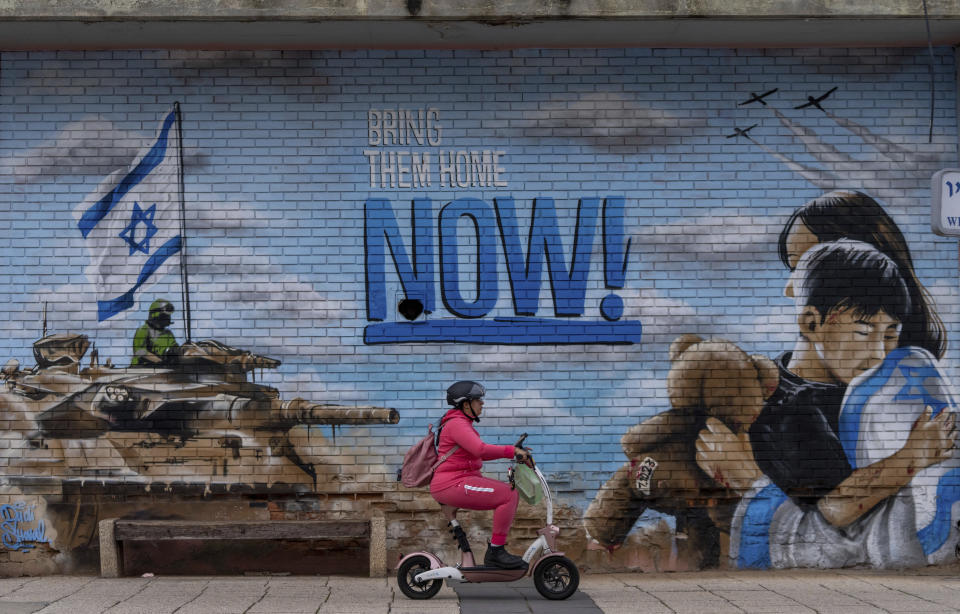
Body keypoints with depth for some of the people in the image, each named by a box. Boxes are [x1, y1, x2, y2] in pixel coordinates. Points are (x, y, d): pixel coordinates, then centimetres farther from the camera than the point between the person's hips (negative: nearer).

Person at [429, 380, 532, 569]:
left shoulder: (463, 423, 21)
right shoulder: (457, 424, -14)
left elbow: (480, 454, 23)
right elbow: (480, 449, -28)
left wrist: (514, 451, 13)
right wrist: (512, 451, -22)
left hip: (464, 480, 11)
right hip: (452, 485, -11)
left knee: (511, 494, 9)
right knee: (508, 495, -19)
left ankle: (494, 552, 9)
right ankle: (496, 552, -15)